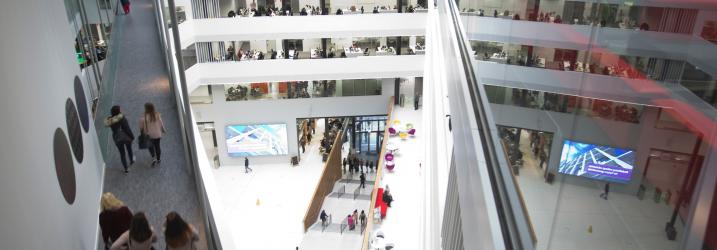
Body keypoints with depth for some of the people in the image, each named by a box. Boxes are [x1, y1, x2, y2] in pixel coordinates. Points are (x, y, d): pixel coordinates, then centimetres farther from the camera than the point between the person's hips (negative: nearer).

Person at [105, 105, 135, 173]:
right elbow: (127, 128, -21)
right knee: (129, 149, 27)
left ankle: (126, 169, 23)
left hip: (117, 139, 3)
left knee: (122, 153, 17)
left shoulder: (109, 120, -11)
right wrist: (132, 136, -12)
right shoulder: (122, 118, -24)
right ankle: (131, 161, 51)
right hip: (126, 137, -3)